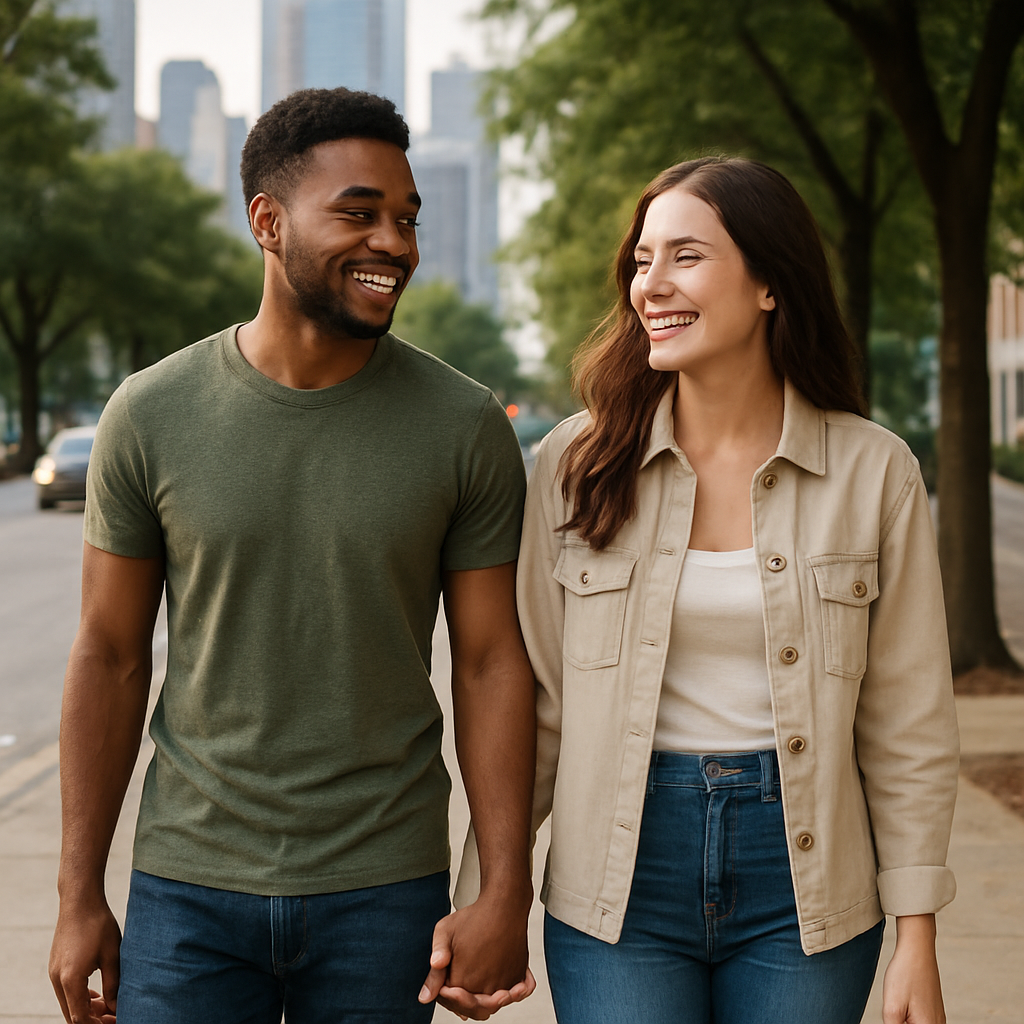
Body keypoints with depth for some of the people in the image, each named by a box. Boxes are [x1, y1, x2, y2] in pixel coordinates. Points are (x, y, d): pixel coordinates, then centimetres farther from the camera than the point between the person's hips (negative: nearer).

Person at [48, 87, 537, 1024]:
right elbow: (110, 658, 1)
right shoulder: (150, 417, -4)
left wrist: (506, 892, -8)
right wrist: (80, 895, 1)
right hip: (188, 888, 0)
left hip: (385, 890, 0)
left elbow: (490, 662, -2)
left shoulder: (466, 426, -4)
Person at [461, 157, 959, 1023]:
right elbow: (533, 702, 2)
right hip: (619, 887, 0)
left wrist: (917, 943, -1)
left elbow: (909, 724, 1)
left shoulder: (873, 470, -3)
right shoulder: (577, 464, -2)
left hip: (803, 885, 0)